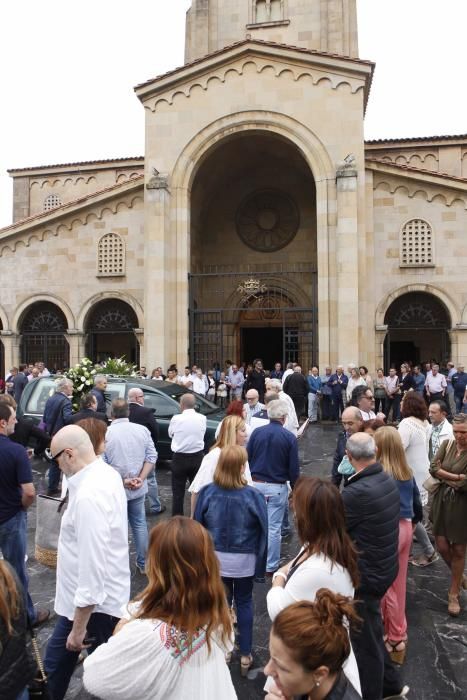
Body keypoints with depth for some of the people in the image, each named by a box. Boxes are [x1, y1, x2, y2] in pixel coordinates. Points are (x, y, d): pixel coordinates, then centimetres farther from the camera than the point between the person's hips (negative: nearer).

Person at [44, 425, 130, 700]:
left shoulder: (89, 495, -30)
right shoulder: (108, 473, -1)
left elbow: (93, 565, -28)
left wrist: (79, 627, -20)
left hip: (94, 603, -9)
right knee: (56, 663, 24)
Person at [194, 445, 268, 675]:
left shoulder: (207, 493, -18)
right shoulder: (253, 496, -22)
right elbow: (263, 531, -14)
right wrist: (260, 562, 0)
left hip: (216, 559, 1)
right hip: (244, 560, -1)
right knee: (244, 603, 19)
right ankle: (245, 655, 30)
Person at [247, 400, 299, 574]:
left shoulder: (256, 433, -3)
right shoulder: (289, 438, -9)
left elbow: (246, 459, 2)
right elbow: (294, 468, -6)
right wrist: (295, 488, 7)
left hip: (256, 484, 3)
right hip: (277, 488, -3)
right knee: (274, 528, 5)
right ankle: (271, 566, 14)